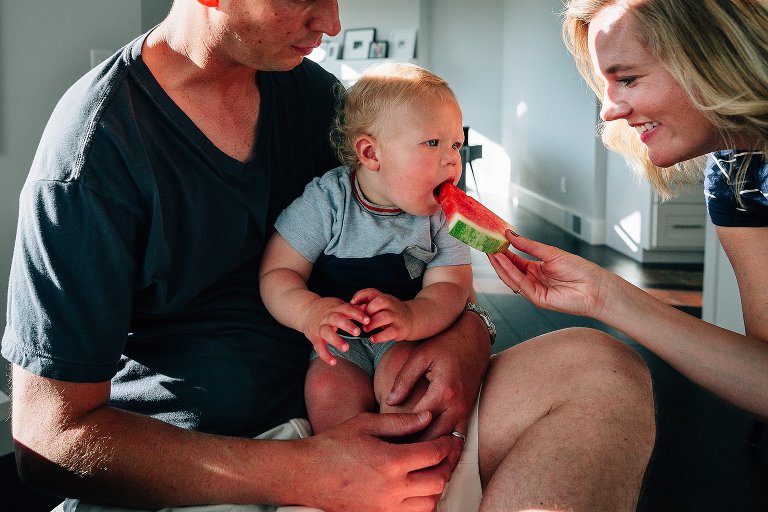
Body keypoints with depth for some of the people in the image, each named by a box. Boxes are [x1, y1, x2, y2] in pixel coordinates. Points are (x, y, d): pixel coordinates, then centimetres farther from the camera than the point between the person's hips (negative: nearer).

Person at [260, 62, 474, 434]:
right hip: (342, 343, -1)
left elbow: (449, 287, -11)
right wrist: (309, 311, -33)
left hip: (409, 338, 1)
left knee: (403, 373, -29)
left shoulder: (441, 215, -2)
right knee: (327, 389, -29)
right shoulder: (326, 201, -9)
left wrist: (411, 316, -34)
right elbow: (277, 272, -10)